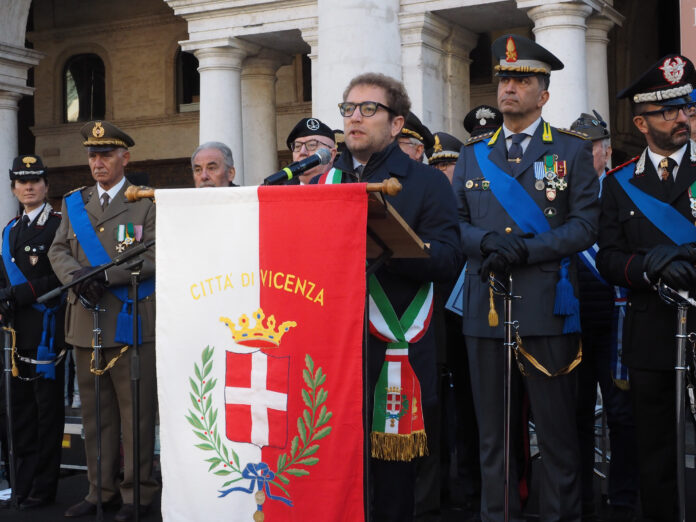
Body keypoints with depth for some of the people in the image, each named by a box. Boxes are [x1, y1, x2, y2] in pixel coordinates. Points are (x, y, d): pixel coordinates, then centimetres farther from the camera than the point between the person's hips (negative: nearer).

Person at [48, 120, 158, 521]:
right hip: (86, 323, 5)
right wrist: (77, 277, -10)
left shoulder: (147, 202, 1)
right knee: (95, 412, 10)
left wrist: (105, 275, -17)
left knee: (136, 411, -1)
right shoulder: (74, 202, 16)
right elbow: (58, 251, 11)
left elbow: (154, 256, -8)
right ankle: (102, 490, 20)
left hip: (132, 323, -5)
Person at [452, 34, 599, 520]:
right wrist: (487, 242, -11)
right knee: (493, 430, 9)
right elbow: (454, 223, 10)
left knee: (557, 428, 2)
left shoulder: (573, 150, 5)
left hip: (547, 309, -3)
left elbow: (585, 225, -3)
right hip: (485, 309, 3)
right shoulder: (473, 153, 14)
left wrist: (524, 249, -15)